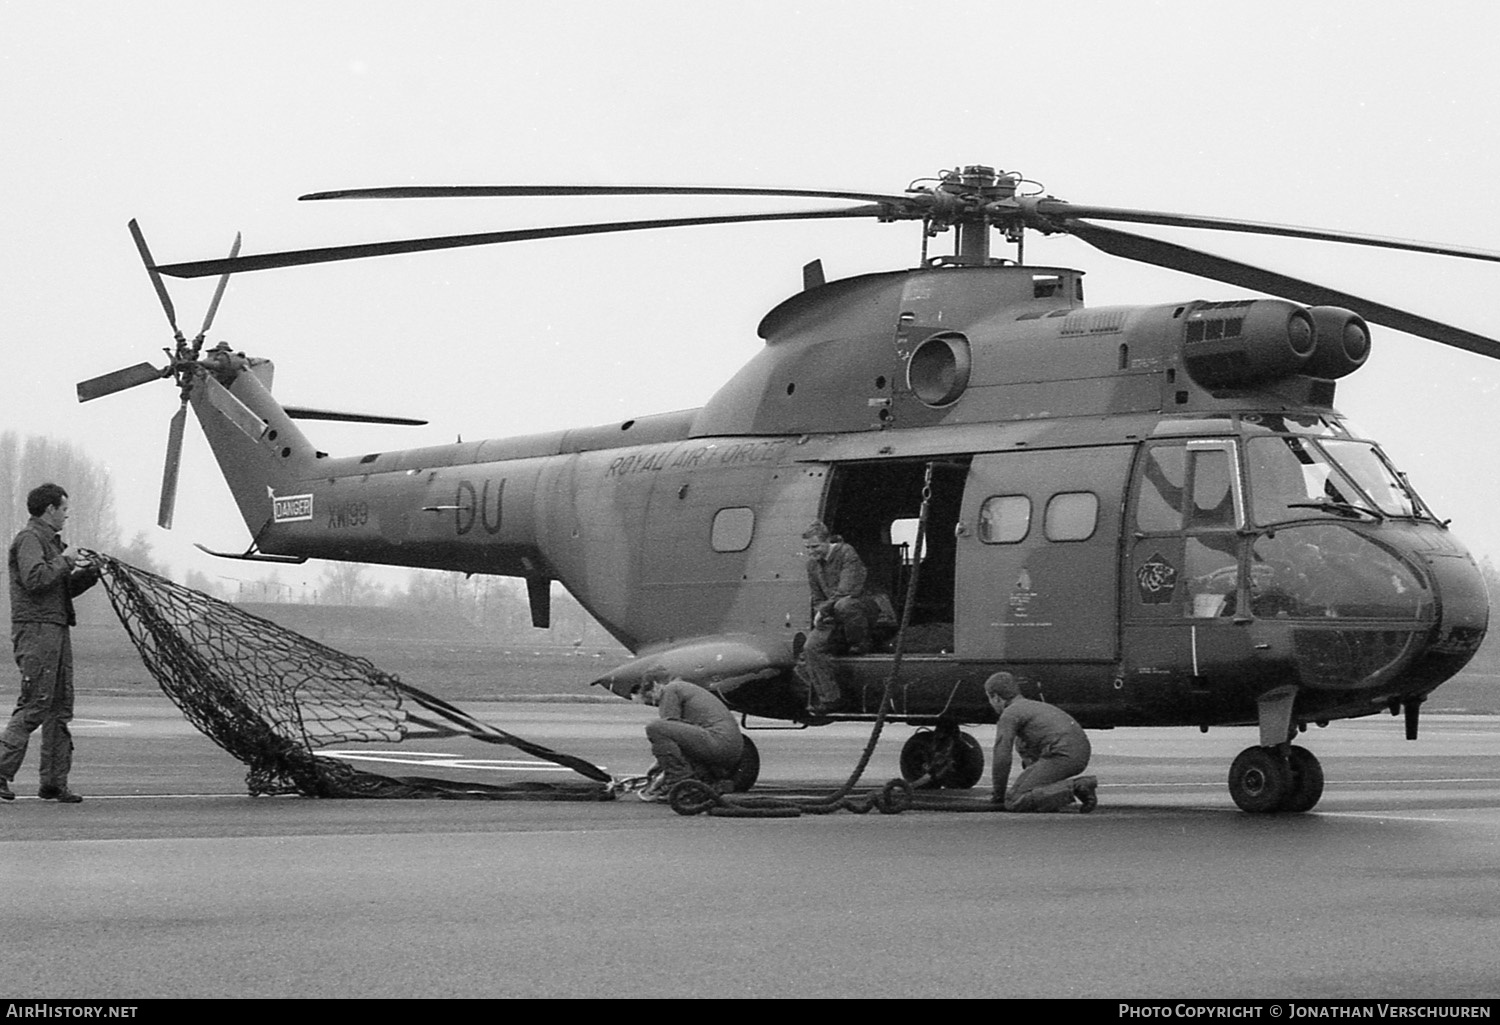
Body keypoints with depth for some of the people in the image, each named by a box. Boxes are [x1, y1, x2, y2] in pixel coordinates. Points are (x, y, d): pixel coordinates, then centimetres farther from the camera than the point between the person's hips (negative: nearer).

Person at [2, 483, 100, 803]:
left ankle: (55, 782, 9)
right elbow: (35, 579, -23)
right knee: (34, 705, -13)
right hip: (36, 629, -10)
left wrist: (90, 572, 12)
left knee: (60, 708, 8)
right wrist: (64, 561, -12)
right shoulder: (29, 539, -8)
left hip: (56, 630, 10)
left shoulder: (50, 540, 22)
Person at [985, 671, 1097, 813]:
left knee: (1014, 803, -9)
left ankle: (1076, 788, -18)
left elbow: (1002, 758, -4)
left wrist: (999, 794, 8)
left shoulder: (1009, 714, 2)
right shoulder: (1037, 707, 32)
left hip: (1061, 756, -9)